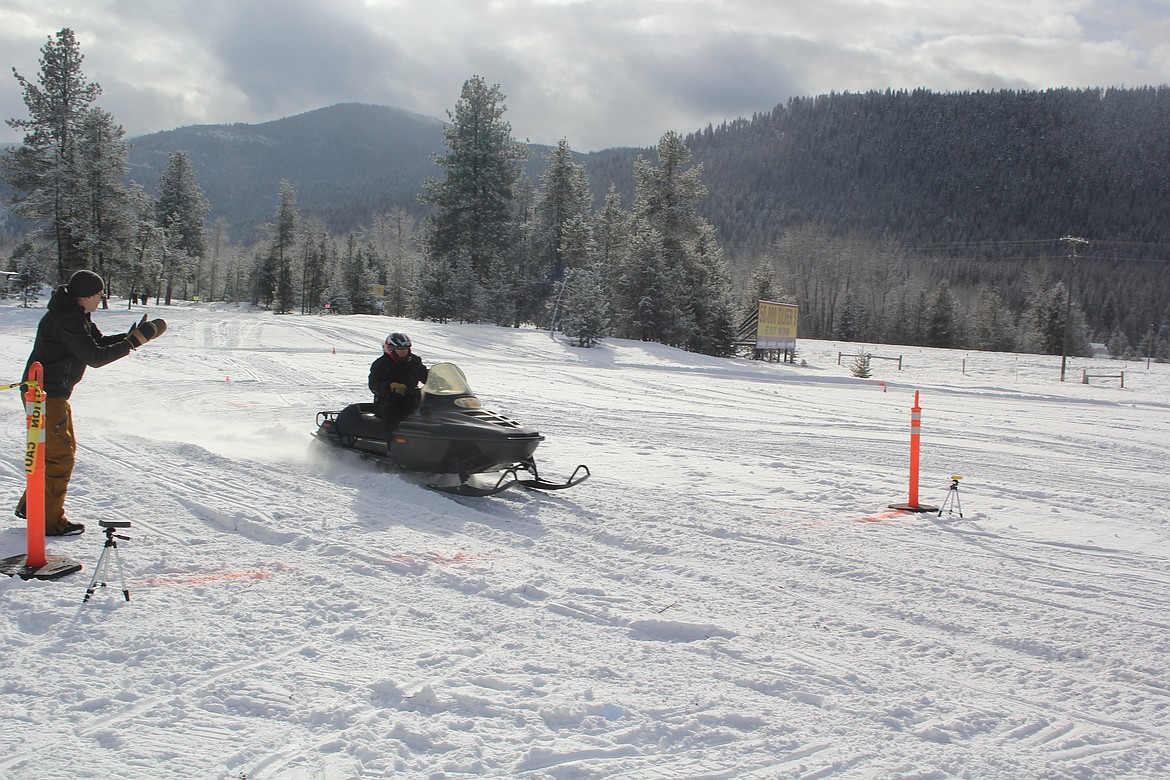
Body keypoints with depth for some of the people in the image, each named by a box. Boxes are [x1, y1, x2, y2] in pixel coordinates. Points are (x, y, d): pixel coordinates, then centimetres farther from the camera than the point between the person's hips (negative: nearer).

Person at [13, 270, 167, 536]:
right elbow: (94, 357, -26)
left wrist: (132, 335, -2)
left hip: (54, 393, 11)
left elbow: (99, 341, 12)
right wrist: (133, 341, -23)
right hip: (46, 394, -11)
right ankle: (49, 521, 4)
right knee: (59, 455, -5)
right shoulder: (65, 319, -24)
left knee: (62, 449, 20)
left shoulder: (76, 314, 8)